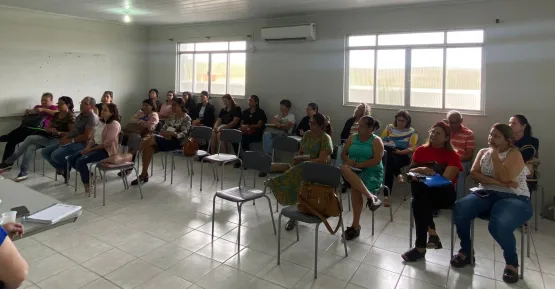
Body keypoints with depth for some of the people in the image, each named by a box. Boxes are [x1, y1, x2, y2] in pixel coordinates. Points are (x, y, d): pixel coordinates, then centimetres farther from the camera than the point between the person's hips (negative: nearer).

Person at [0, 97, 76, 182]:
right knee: (31, 147, -20)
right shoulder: (56, 115, 16)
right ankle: (23, 173, -20)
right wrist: (49, 129, -4)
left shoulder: (71, 116, -8)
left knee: (30, 138, -19)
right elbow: (47, 128, 20)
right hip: (50, 138, 8)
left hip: (60, 140, -8)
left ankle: (9, 162, -10)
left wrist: (58, 132, -25)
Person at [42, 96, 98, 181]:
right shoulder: (80, 115, 19)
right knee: (45, 152, 2)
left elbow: (86, 136, -21)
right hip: (69, 141, 10)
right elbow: (73, 130, 21)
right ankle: (62, 169, 11)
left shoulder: (93, 118, -13)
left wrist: (71, 140, -15)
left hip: (80, 143, -10)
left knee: (55, 155, -26)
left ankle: (66, 169, 4)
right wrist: (65, 137, 2)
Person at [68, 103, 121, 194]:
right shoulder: (101, 122, 16)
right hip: (96, 147, 9)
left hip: (106, 150, -9)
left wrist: (91, 149, -15)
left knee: (81, 161, -26)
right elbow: (93, 138, 15)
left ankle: (87, 187, -14)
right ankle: (88, 175, 13)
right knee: (71, 159, -3)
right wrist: (87, 147, -4)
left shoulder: (114, 124, -12)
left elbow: (107, 143, -19)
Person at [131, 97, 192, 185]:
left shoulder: (186, 118, -3)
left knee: (152, 138, -27)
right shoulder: (171, 117, 18)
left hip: (177, 142, -6)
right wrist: (165, 133, -10)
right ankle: (144, 174, -22)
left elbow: (183, 135, -13)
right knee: (149, 147, -25)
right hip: (167, 140, 6)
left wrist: (172, 133, -28)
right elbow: (162, 130, 13)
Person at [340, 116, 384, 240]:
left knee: (355, 187, -33)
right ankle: (371, 197, -37)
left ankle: (356, 225, -21)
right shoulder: (352, 138, 13)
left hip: (371, 172, -4)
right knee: (344, 168, -33)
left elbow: (377, 161, -13)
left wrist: (359, 164, -18)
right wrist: (348, 160, -10)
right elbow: (343, 154, 13)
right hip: (354, 171, 4)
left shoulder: (376, 141, -2)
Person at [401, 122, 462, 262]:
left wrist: (422, 173, -15)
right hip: (422, 190, 3)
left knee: (418, 201, -34)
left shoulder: (452, 156, 1)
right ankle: (432, 233, -27)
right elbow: (410, 170, 12)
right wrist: (420, 170, -11)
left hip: (444, 193, -3)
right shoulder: (421, 150, 12)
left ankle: (421, 247, -24)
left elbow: (446, 179, -12)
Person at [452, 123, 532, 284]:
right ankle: (466, 251, -5)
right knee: (459, 209, -26)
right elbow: (473, 173, 1)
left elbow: (505, 178, -16)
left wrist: (495, 156, -11)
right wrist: (496, 182, -13)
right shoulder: (483, 152, 15)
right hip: (486, 195, 5)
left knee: (499, 225, -36)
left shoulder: (514, 154, -1)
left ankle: (512, 262, -4)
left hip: (513, 198, -5)